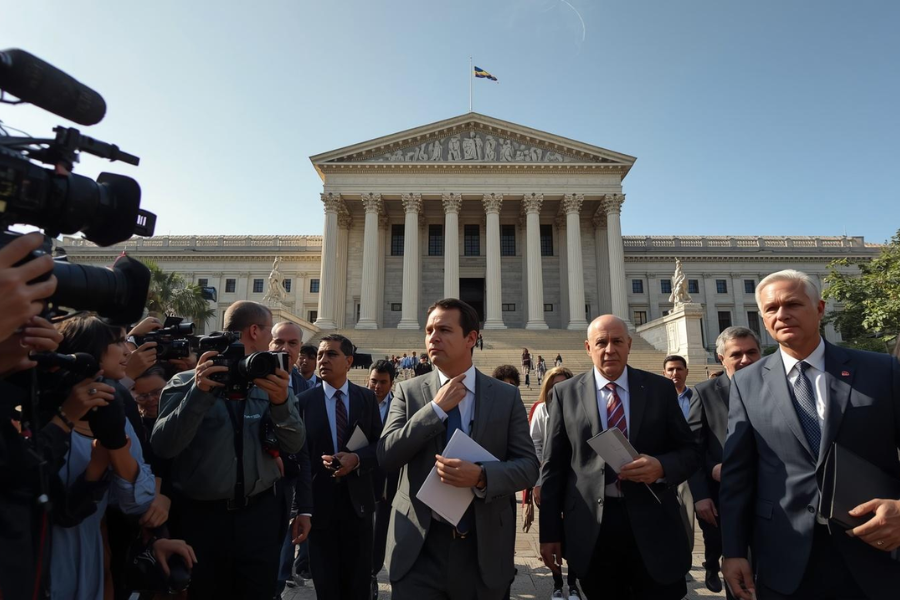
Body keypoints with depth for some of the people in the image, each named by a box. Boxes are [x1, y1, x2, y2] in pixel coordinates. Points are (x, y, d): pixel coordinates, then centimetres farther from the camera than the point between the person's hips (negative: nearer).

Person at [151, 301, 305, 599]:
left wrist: (281, 403, -21)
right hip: (200, 516, -2)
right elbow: (163, 446, -13)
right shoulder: (187, 382, -4)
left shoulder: (274, 381, 3)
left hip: (260, 515, 2)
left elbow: (293, 445, -4)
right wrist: (200, 393, -24)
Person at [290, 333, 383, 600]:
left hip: (357, 499, 1)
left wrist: (357, 458, -19)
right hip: (319, 501, -1)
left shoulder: (367, 398, 2)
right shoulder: (304, 401, -2)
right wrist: (301, 507, -12)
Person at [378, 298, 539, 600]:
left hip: (483, 547, 1)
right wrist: (437, 408, -16)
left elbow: (528, 465, -4)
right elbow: (386, 456, -9)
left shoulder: (506, 396, -2)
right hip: (419, 547, 0)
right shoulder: (408, 391, -1)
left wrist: (481, 476, -23)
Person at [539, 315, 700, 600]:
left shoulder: (660, 388, 3)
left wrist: (661, 467, -17)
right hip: (591, 528, 0)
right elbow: (554, 465, 2)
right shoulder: (565, 393, 1)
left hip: (652, 524, 1)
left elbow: (690, 452, 6)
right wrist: (550, 532, 0)